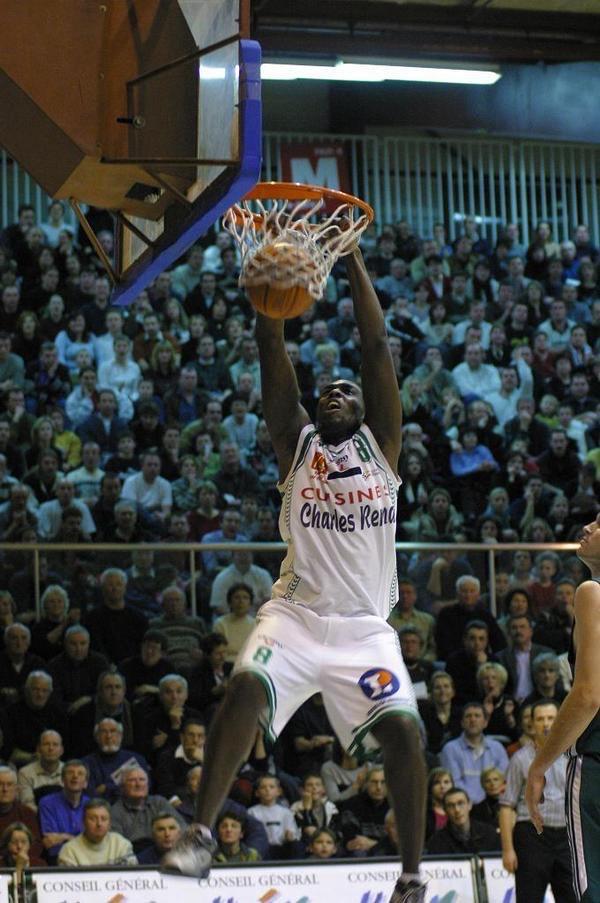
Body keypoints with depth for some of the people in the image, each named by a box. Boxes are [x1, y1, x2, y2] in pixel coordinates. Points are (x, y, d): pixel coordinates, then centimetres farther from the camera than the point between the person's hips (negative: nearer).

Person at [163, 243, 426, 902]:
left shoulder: (381, 442, 10)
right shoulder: (297, 441, 12)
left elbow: (376, 345, 3)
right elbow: (271, 348, 5)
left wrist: (353, 258, 1)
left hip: (365, 625, 0)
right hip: (297, 612, 0)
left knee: (402, 731, -14)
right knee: (246, 688, -26)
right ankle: (201, 833, -24)